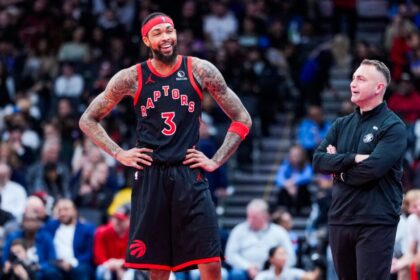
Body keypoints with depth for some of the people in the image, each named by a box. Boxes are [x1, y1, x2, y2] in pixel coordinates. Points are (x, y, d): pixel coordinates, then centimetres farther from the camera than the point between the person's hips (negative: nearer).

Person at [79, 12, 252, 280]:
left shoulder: (200, 71, 1)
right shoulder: (131, 78, 2)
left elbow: (242, 119, 7)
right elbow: (88, 120, 12)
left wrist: (216, 161, 0)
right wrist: (119, 154, 2)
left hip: (190, 175, -1)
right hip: (150, 177, 1)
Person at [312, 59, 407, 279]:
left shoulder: (393, 127, -6)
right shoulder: (342, 125, 13)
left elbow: (373, 168, -19)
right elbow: (318, 160, 1)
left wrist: (338, 167, -4)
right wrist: (352, 159, -14)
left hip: (376, 222, -7)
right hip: (340, 219, 7)